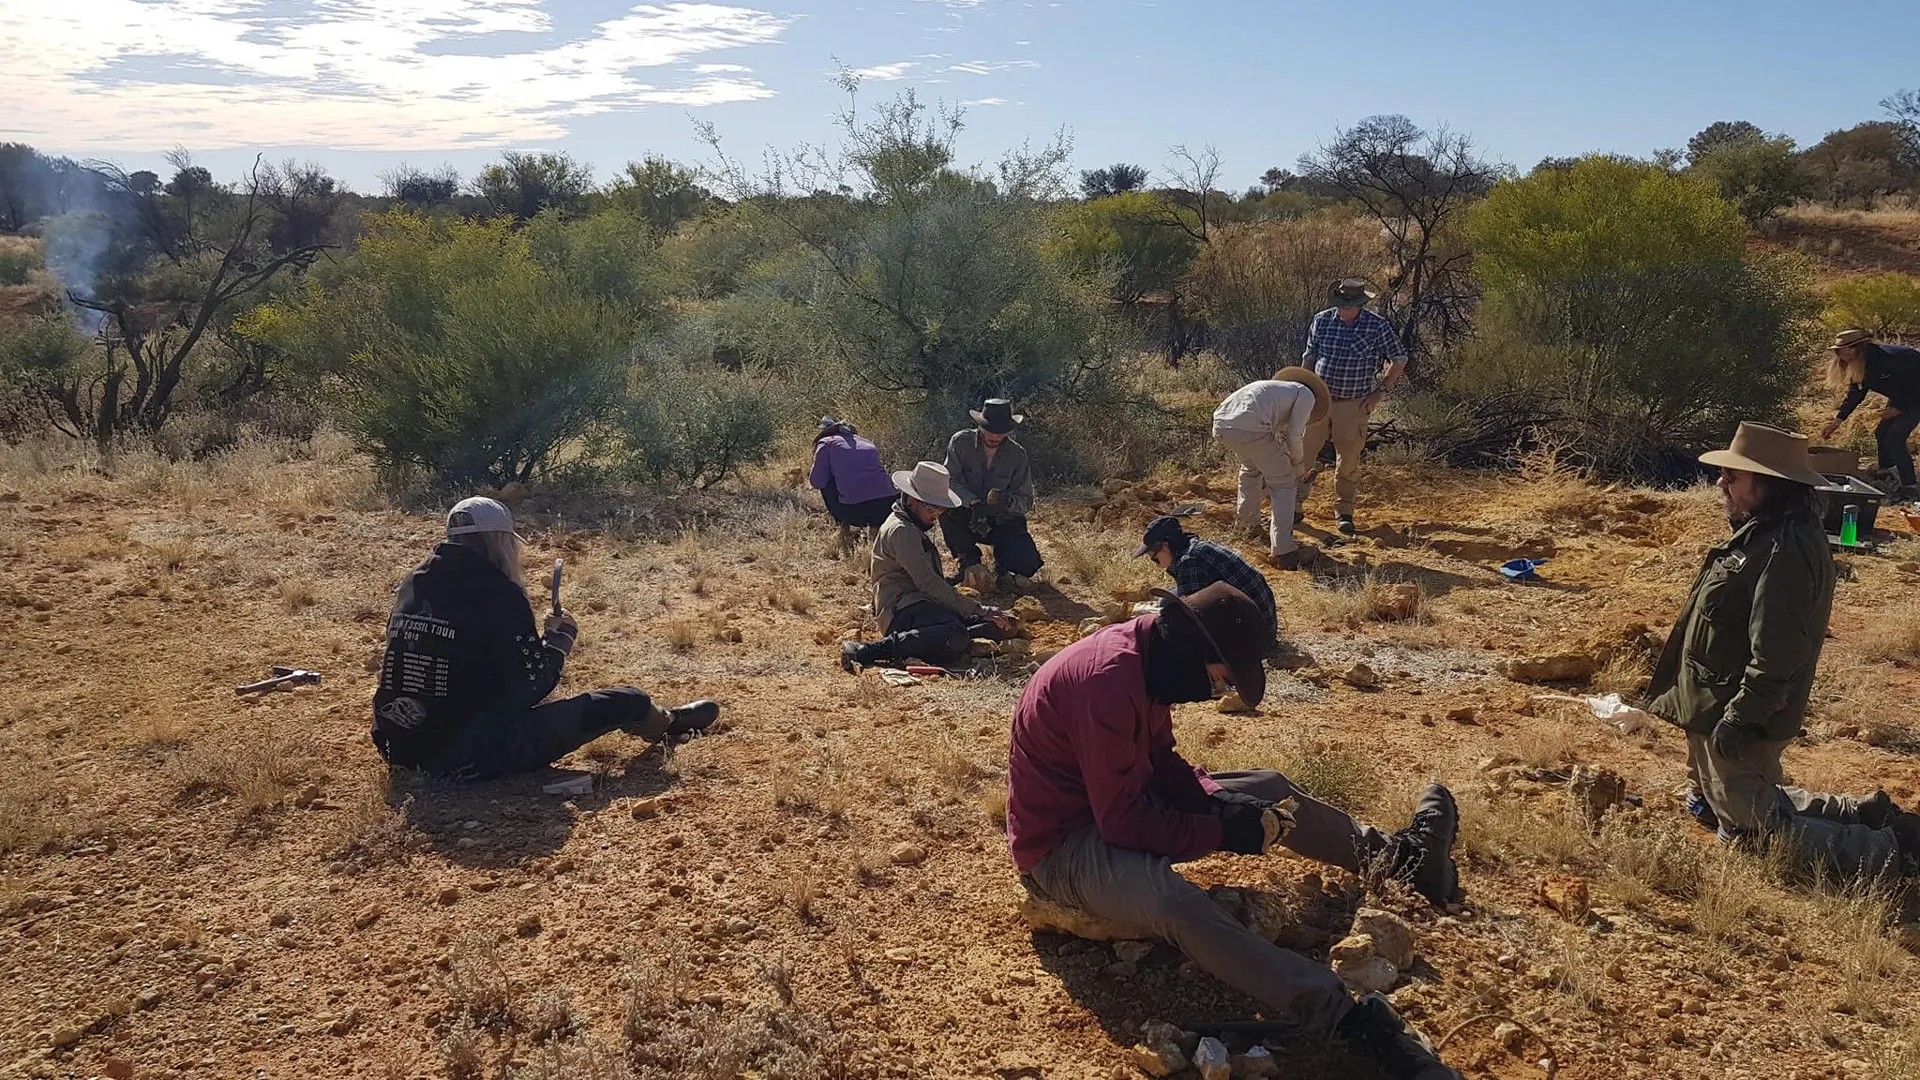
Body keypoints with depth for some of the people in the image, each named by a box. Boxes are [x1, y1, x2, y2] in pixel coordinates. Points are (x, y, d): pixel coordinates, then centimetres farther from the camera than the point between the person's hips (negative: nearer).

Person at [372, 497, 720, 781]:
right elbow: (530, 688, -11)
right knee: (624, 702, 6)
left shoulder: (414, 585, 6)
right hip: (474, 756, -7)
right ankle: (669, 725, 38)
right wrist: (561, 638, 6)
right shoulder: (497, 593, -15)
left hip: (401, 747, 8)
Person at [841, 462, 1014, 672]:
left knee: (998, 626, -3)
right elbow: (928, 583, -19)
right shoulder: (901, 531, -9)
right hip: (902, 609, -10)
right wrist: (979, 610, -19)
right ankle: (865, 651, -34)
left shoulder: (914, 529, 25)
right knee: (955, 635, -38)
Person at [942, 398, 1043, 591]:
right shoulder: (960, 442, -11)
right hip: (967, 517, 0)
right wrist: (974, 503, -34)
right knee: (947, 510, -34)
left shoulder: (1017, 454, -8)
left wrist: (1008, 501, -32)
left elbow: (1026, 502, -8)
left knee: (1028, 565, -23)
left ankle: (1002, 562, 16)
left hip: (1002, 521, 0)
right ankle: (968, 560, -6)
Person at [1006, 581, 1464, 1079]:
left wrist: (1216, 800, -7)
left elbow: (1160, 762, 10)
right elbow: (1123, 820, -29)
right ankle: (1348, 1018, -48)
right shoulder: (1107, 680, -31)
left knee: (1267, 790, 13)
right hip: (1061, 843, -10)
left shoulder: (1146, 657, -1)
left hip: (1114, 802, 10)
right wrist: (1223, 832, -20)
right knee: (1173, 901, -38)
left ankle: (1394, 855, 30)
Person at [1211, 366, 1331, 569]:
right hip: (1249, 429, -7)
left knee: (1251, 468, 36)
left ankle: (1246, 525, 47)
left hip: (1221, 424, 8)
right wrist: (1299, 465, 28)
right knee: (1283, 483, 10)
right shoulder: (1306, 396, 17)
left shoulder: (1276, 389, 38)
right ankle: (1283, 550, 6)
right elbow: (1293, 437, 8)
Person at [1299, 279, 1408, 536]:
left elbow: (1399, 360, 3)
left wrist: (1381, 392, -2)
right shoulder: (1322, 321, -1)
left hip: (1353, 405, -2)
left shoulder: (1378, 327, -8)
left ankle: (1344, 512, 18)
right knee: (1304, 451, 1)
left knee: (1348, 461, 4)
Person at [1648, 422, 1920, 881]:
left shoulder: (1785, 552, -25)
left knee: (1753, 831, 1)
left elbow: (1775, 656, -28)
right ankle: (1860, 816, 27)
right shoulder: (1763, 533, 8)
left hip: (1738, 723, -11)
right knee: (1707, 806, 23)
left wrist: (1737, 720, -24)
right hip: (1715, 709, 11)